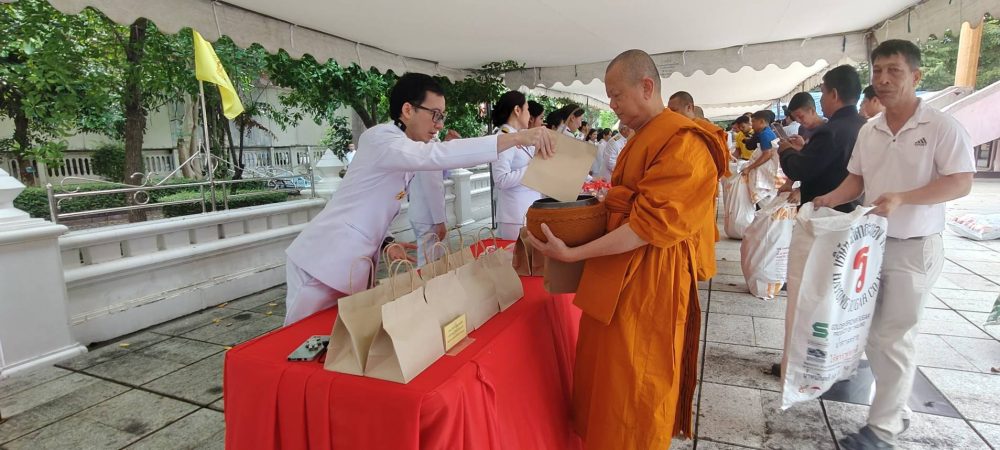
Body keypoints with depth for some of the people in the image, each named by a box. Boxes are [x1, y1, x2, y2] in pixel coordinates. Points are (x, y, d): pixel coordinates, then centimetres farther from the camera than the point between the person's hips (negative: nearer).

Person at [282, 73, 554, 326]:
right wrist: (515, 138, -37)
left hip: (354, 264, 8)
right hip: (325, 262, -8)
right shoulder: (380, 138, -16)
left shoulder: (406, 150, 11)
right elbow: (433, 155, -35)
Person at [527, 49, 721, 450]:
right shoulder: (642, 139, 15)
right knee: (605, 373, 17)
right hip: (619, 273, 9)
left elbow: (649, 225, -23)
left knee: (632, 385, 6)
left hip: (648, 280, -9)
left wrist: (572, 254, -24)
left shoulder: (683, 144, -17)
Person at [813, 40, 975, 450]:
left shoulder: (942, 127, -11)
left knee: (894, 338, 0)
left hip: (915, 249, -6)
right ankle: (897, 408, 32)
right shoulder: (868, 131, 6)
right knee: (871, 332, 13)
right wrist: (831, 199, -6)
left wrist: (902, 198, -29)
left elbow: (961, 183, -16)